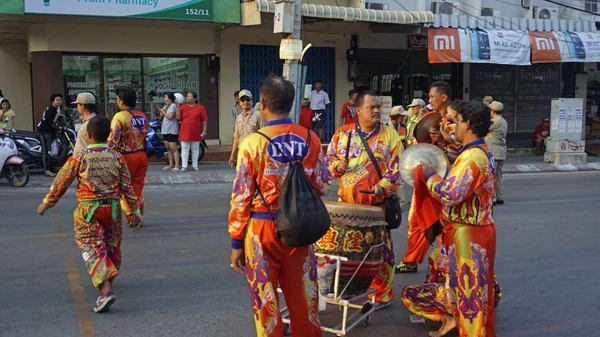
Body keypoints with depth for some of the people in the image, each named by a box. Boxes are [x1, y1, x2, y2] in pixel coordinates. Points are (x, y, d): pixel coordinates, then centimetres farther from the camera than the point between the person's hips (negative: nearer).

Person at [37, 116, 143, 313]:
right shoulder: (117, 158, 0)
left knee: (92, 249, -5)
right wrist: (135, 210, 10)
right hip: (112, 208, 3)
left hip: (88, 210, -3)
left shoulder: (78, 159, -7)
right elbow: (127, 187, 1)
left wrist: (46, 204, 15)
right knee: (111, 246, 20)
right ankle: (107, 280, 41)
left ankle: (105, 290, -23)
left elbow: (61, 183, 1)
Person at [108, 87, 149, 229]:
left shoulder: (119, 117, -13)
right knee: (138, 188, 14)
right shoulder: (142, 116, 7)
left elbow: (113, 140, -17)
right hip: (142, 155, 6)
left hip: (126, 156, -6)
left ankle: (131, 218, 4)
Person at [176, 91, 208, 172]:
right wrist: (177, 107, -11)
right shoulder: (182, 107, 5)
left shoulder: (200, 107, 0)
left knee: (195, 149, 8)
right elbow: (178, 118, -4)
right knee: (185, 149, 2)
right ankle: (184, 166, 6)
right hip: (185, 132, 1)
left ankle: (195, 166, 15)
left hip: (195, 133, -1)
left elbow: (205, 120, -1)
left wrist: (204, 131, -7)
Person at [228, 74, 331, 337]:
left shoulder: (253, 142, -12)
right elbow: (323, 186, 4)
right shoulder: (310, 138, -2)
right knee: (303, 298, 16)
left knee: (266, 303, 9)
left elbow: (241, 197, -11)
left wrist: (236, 243, -3)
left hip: (262, 230, -3)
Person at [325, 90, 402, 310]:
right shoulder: (343, 133, 5)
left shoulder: (389, 134, -2)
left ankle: (382, 294, 15)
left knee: (380, 248, 2)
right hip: (347, 201, 3)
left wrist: (383, 186, -21)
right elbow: (329, 158, 11)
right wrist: (337, 165, -11)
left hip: (378, 203, -3)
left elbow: (397, 167, -7)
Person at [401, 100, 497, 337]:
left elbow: (451, 194, -29)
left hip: (467, 234, -10)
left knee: (471, 290, 0)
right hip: (472, 230, 10)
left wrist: (429, 175, -13)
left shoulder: (472, 157, -23)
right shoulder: (482, 152, 10)